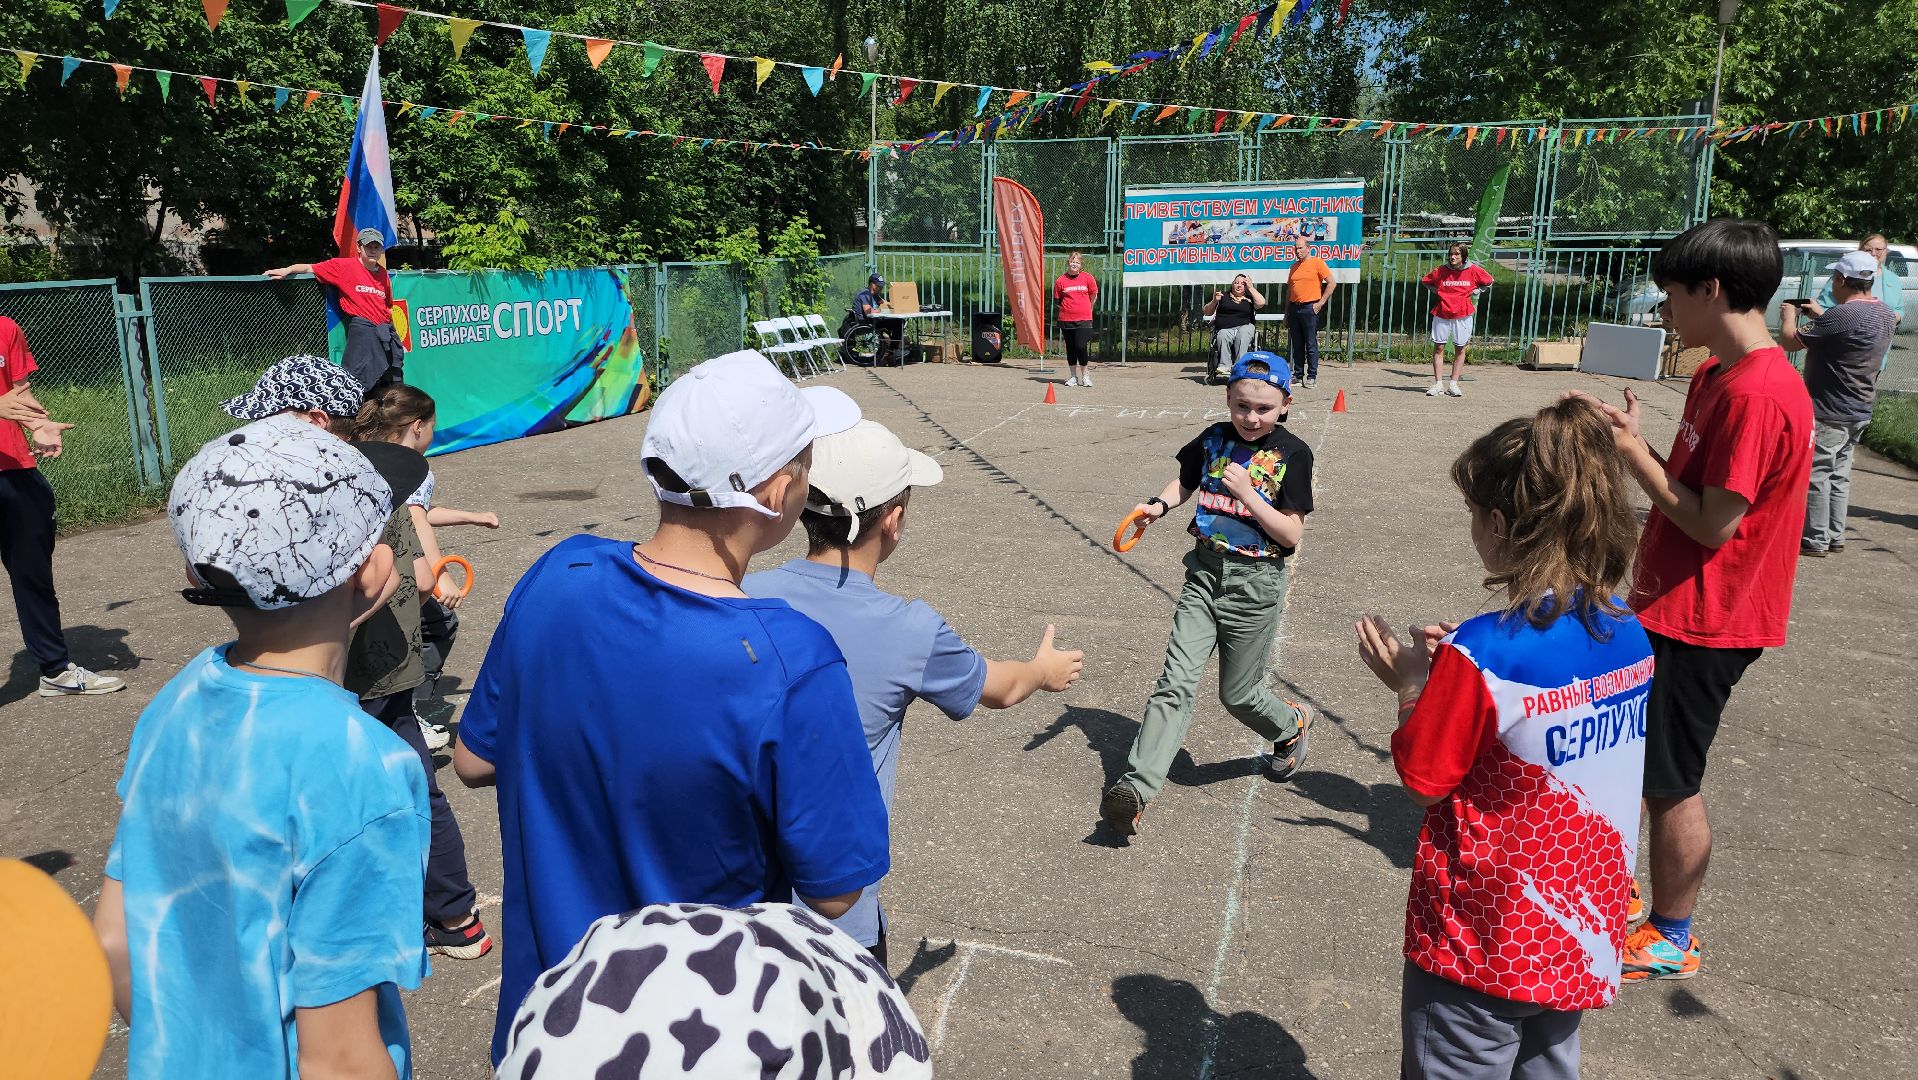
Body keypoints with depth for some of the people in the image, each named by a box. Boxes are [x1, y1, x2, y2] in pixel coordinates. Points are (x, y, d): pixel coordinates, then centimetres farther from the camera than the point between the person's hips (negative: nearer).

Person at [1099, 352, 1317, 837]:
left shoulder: (1292, 454, -9)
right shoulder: (1214, 439, 3)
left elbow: (1291, 534, -12)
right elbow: (1186, 482, 20)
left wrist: (1246, 492, -21)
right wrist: (1158, 504, 1)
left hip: (1256, 583, -3)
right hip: (1205, 573, 3)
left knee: (1237, 694, 9)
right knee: (1176, 681, -9)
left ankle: (1292, 724, 43)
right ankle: (1135, 788, -15)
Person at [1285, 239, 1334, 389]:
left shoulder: (1317, 262, -2)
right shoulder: (1294, 266, 16)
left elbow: (1332, 283, -5)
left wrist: (1321, 302, -9)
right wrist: (1286, 312, 15)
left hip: (1309, 308, -6)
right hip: (1294, 308, 6)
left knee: (1311, 344, -4)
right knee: (1297, 344, 7)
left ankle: (1312, 376, -1)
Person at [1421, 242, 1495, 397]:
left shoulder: (1473, 270, -2)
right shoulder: (1440, 271, 0)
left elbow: (1488, 282, 15)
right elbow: (1424, 281, 16)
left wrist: (1475, 292, 4)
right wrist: (1437, 292, 7)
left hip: (1462, 315, 0)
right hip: (1441, 314, 1)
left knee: (1460, 349, 4)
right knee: (1438, 348, -1)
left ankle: (1454, 385, 11)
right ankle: (1438, 385, 4)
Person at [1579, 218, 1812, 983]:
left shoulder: (1759, 394, -24)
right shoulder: (1718, 374, 8)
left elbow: (1713, 523, -23)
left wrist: (1633, 450, -16)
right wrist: (1626, 438, -1)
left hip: (1700, 623, -10)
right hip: (1666, 604, 10)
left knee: (1669, 783, 4)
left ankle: (1671, 939, 22)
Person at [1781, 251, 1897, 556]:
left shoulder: (1843, 314, -23)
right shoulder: (1885, 314, 7)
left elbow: (1790, 341, -17)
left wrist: (1789, 315, 2)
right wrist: (1817, 313, 21)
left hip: (1828, 413, -9)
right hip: (1859, 413, 9)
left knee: (1815, 475, -1)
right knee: (1838, 474, 17)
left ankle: (1815, 541, 4)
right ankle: (1835, 537, 23)